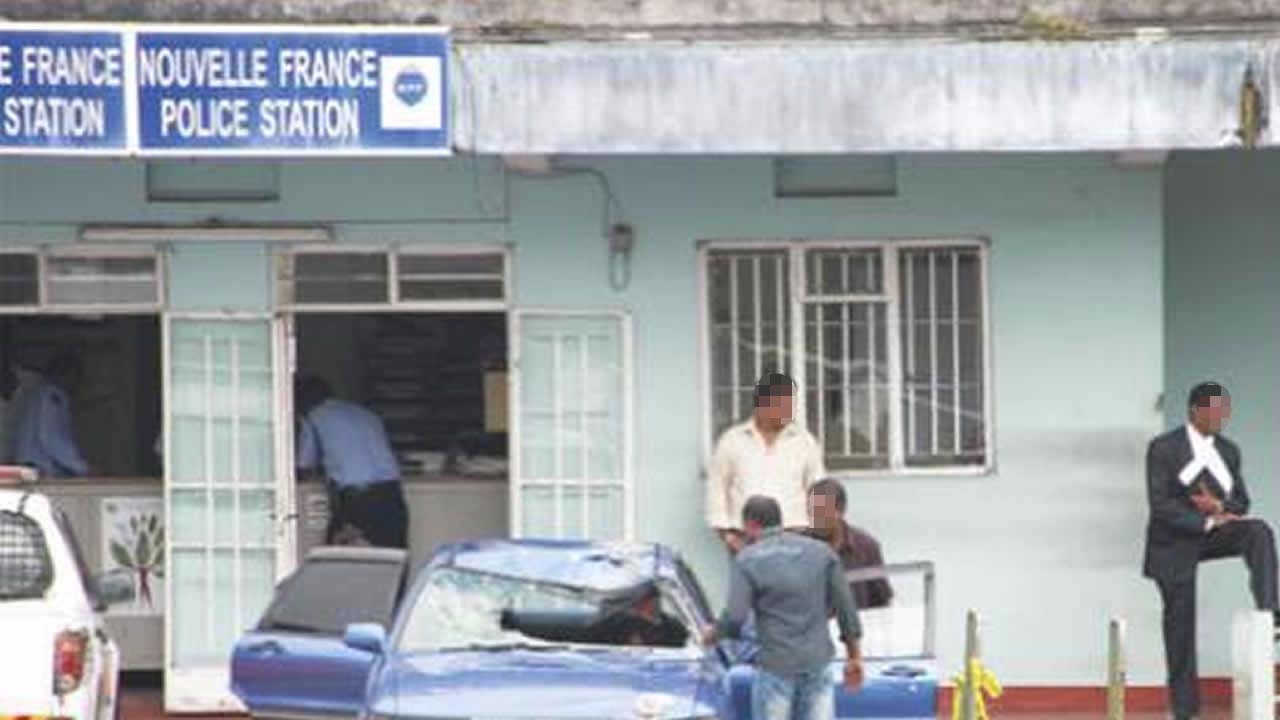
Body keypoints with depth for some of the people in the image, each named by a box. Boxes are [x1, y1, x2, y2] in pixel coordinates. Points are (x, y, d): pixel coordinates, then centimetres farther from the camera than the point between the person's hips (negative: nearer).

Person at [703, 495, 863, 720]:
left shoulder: (748, 560, -7)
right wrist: (854, 657, 11)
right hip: (818, 661, 3)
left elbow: (734, 618, -13)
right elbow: (846, 606, 4)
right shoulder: (820, 552, 4)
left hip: (777, 666, -3)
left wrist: (713, 634, 8)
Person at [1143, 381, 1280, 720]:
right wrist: (1207, 522, -27)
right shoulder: (1163, 448, -13)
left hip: (1212, 532, 4)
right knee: (1181, 627, -1)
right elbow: (1160, 505, -19)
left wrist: (1219, 507, -17)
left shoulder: (1228, 451, 4)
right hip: (1175, 543, -4)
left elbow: (1241, 502, 7)